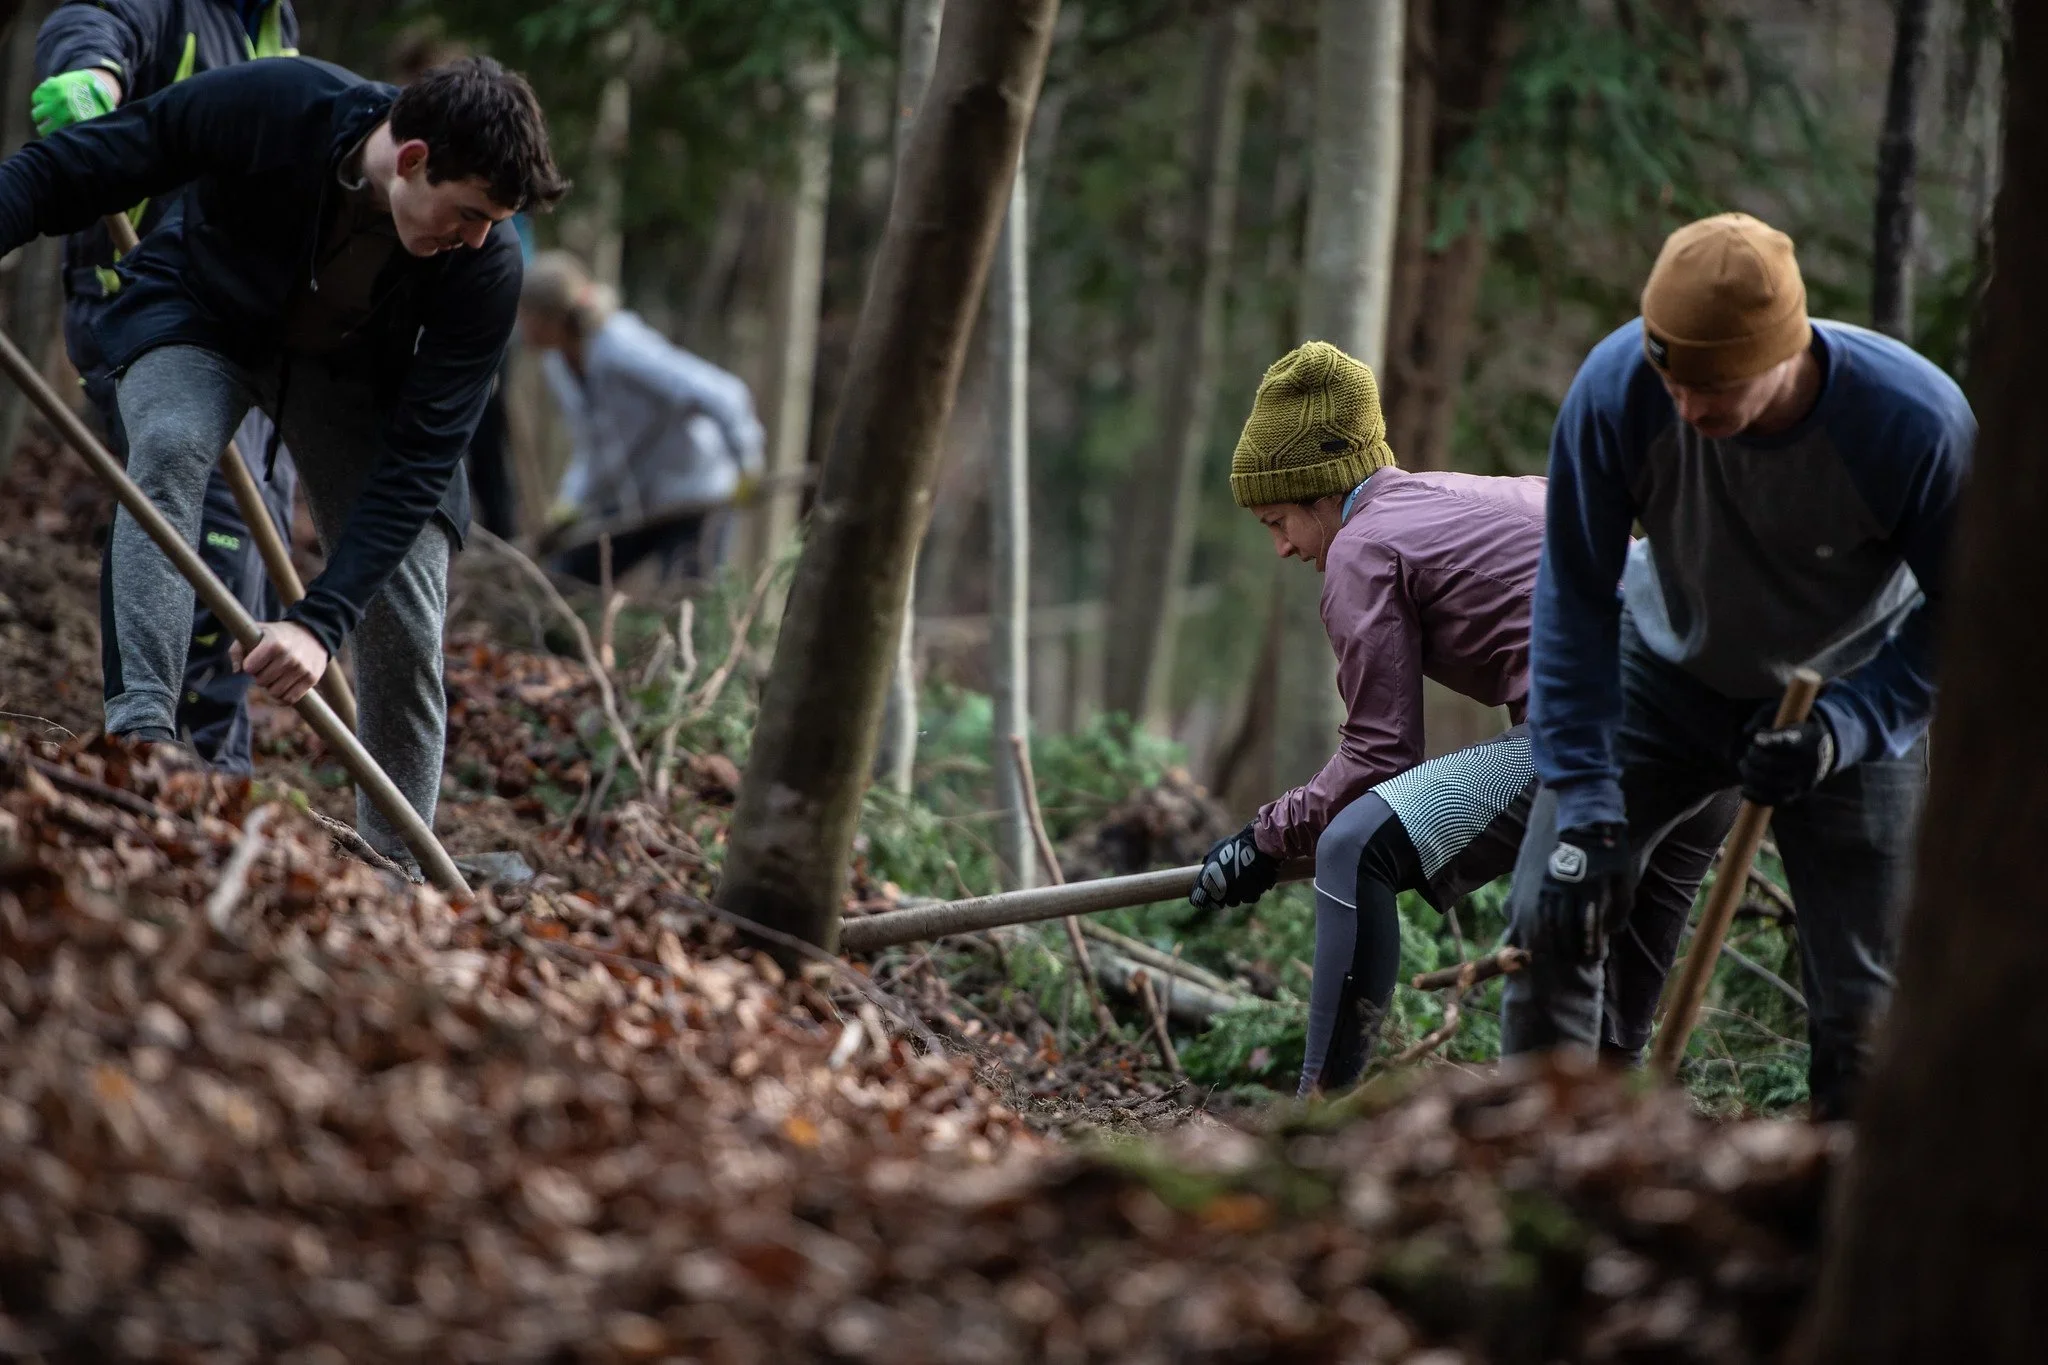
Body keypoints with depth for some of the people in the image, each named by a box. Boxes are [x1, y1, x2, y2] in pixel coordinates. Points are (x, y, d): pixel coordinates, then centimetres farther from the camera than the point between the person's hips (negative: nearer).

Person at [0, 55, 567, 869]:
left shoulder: (485, 267, -31)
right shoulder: (267, 106, -36)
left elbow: (415, 462, -30)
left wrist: (321, 619, -39)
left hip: (351, 366, 1)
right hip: (199, 317, -1)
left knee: (406, 618, -8)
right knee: (168, 449, -34)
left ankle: (395, 872, 7)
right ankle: (141, 728, -39)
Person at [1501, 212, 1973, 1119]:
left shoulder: (1919, 423, -34)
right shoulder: (1616, 389, -30)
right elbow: (1576, 597, -18)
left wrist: (1845, 729, -30)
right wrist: (1584, 808, -22)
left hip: (1850, 701, -1)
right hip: (1667, 676, 1)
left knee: (1858, 1005, -7)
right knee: (1552, 922, -11)